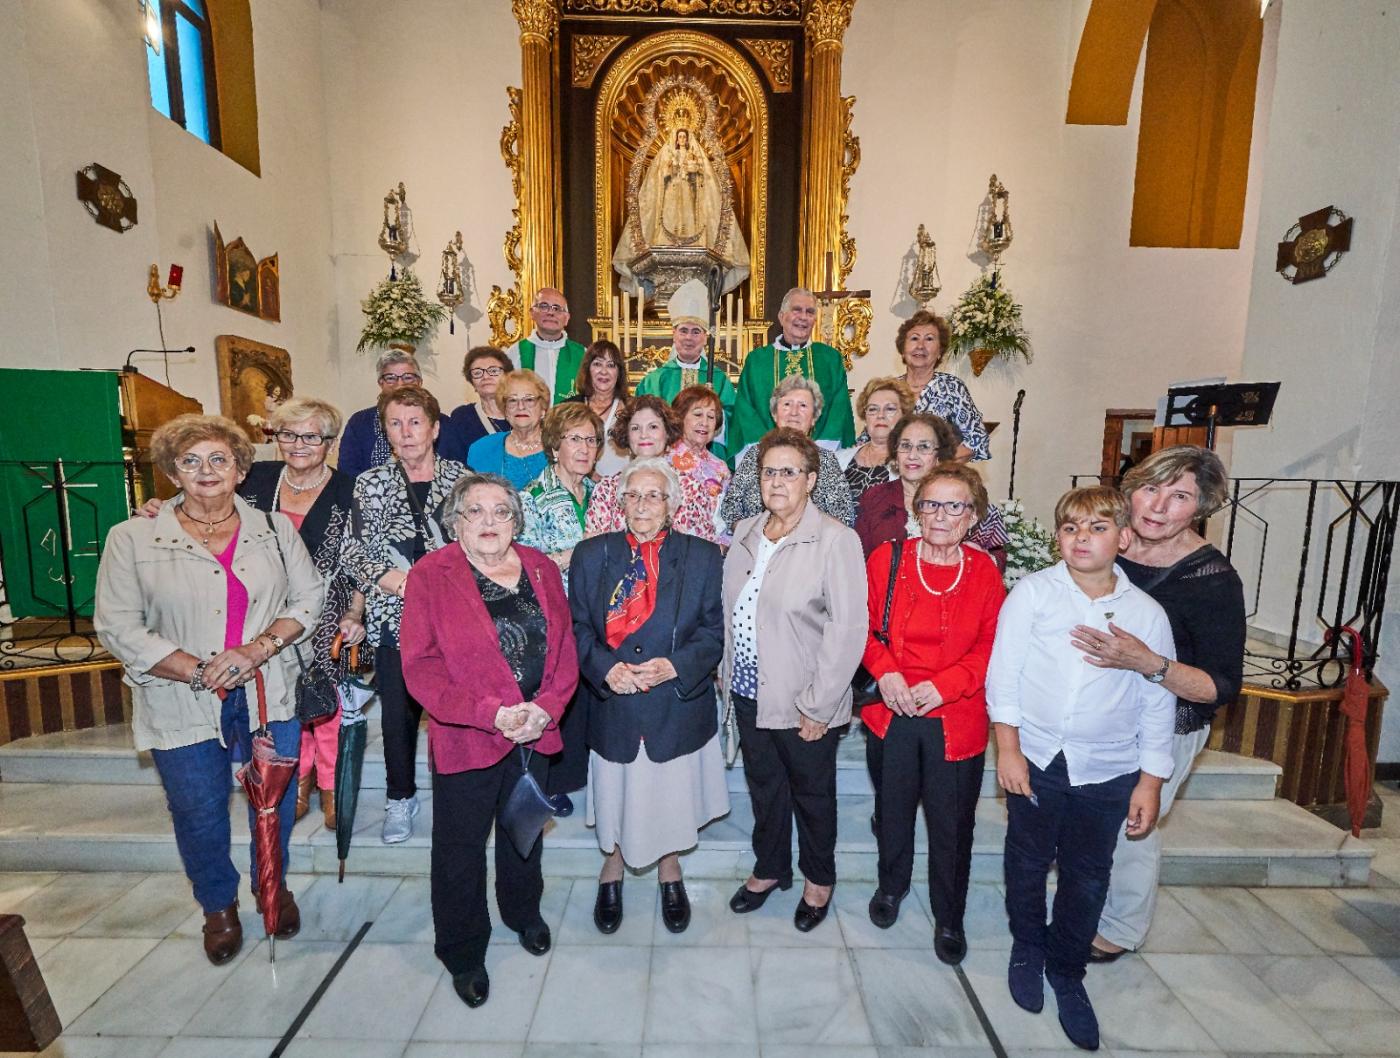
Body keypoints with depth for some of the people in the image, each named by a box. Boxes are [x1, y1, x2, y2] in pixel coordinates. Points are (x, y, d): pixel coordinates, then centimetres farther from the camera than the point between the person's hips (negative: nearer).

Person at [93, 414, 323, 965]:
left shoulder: (274, 529, 0)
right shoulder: (133, 539, -5)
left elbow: (308, 599, 0)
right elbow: (118, 628, -7)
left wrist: (261, 646, -16)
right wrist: (201, 671, -16)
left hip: (270, 695, 1)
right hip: (183, 708, -1)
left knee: (275, 802, 15)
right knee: (199, 814, 15)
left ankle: (272, 885, 43)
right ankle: (218, 905, 43)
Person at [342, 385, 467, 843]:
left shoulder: (462, 477, 1)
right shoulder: (370, 483, 6)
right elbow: (353, 550, 4)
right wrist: (386, 577, -13)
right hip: (394, 616, 2)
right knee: (398, 712, 11)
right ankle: (400, 798, 34)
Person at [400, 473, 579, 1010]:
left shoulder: (541, 568, 1)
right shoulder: (430, 576, -11)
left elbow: (564, 647, 0)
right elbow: (420, 664, -15)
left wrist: (546, 709, -14)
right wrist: (491, 713, -23)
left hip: (534, 732, 4)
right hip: (465, 738, -3)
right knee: (460, 847, 12)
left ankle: (523, 911, 51)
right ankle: (463, 953, 38)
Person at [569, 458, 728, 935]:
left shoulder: (702, 556, -4)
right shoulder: (592, 554, -1)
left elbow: (715, 630, -4)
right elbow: (578, 626, 0)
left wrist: (674, 666, -19)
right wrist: (605, 667, -17)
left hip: (678, 702, 0)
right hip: (613, 703, 1)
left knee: (671, 793, 16)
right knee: (616, 792, 16)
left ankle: (669, 869, 45)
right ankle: (612, 867, 46)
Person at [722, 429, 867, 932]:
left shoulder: (835, 540, -18)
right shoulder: (746, 533, 2)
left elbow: (847, 629, -19)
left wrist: (817, 705, -17)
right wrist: (727, 673, 8)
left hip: (802, 703, -5)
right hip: (748, 693, 5)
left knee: (812, 794, 18)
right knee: (764, 787, 23)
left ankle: (819, 879, 44)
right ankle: (769, 869, 47)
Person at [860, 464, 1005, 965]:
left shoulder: (984, 570, -4)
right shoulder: (887, 558, -6)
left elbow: (992, 645, -4)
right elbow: (862, 626, 0)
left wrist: (944, 684, -16)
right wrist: (884, 671, -16)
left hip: (957, 720, 0)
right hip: (892, 714, 1)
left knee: (952, 823, 12)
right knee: (893, 808, 19)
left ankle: (949, 918, 37)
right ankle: (891, 887, 47)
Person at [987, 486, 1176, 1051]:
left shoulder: (1147, 613, -3)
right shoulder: (1032, 593, -8)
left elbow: (1157, 702, 2)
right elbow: (1004, 672, -8)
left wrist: (1151, 781, 2)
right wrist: (1008, 748, -9)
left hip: (1107, 771, 1)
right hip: (1035, 759, -1)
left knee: (1088, 876, 14)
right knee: (1028, 861, 16)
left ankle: (1067, 969, 38)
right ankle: (1028, 947, 41)